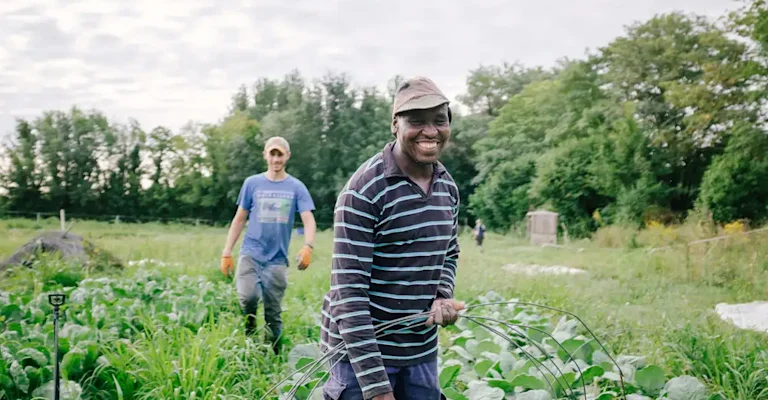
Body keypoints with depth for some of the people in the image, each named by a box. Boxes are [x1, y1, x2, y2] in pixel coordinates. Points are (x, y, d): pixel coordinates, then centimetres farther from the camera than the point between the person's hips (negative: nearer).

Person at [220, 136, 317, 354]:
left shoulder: (296, 187, 3)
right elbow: (239, 220, 11)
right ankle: (247, 333, 3)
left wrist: (308, 246, -24)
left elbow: (309, 220, -5)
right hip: (251, 252, 0)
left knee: (273, 312, 4)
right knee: (248, 297, -23)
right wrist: (226, 253, 6)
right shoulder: (252, 183, 7)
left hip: (277, 258, 0)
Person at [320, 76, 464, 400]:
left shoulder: (448, 188, 5)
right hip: (361, 350, -6)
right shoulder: (364, 190, -17)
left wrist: (443, 297, -3)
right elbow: (348, 291, -20)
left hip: (422, 351, 6)